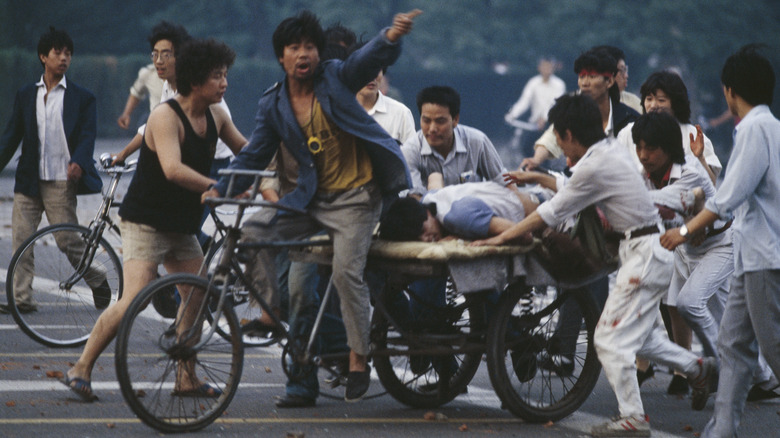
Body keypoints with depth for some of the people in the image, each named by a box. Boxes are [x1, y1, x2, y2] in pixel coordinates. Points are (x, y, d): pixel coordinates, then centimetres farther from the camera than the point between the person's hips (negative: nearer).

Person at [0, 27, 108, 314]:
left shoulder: (81, 98, 2)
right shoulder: (25, 95, 12)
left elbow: (87, 136, -7)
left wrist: (78, 163, -26)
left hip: (61, 182, -4)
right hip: (28, 182, 4)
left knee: (67, 240, -4)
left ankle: (98, 282, 19)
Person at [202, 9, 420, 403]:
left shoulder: (336, 78, -5)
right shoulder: (273, 105, 4)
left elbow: (369, 59, -22)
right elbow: (254, 156, 7)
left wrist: (391, 37, -44)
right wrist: (220, 189, -8)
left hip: (355, 197, -5)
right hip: (311, 199, 5)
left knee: (347, 271, -18)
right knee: (253, 230, -12)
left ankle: (359, 360, -8)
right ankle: (270, 312, 0)